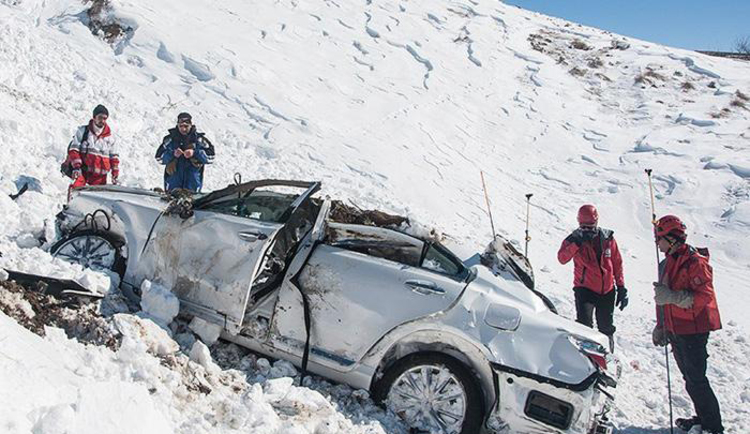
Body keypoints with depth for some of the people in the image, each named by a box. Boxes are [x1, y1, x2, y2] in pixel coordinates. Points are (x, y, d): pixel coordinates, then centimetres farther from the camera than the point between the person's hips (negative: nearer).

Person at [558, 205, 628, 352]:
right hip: (585, 289, -3)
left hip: (607, 291, 3)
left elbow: (617, 263, 6)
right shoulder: (574, 239, -7)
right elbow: (562, 259, -23)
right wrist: (576, 243, -34)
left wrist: (621, 287, 5)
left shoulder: (608, 238, -2)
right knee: (584, 324, -20)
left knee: (606, 328, 16)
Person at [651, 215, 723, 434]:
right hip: (675, 329, 9)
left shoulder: (695, 261, -15)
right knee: (690, 377, 16)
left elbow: (704, 296, -23)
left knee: (696, 380, -7)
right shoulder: (668, 262, 13)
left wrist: (673, 297, -31)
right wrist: (661, 327, 23)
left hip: (693, 329, -9)